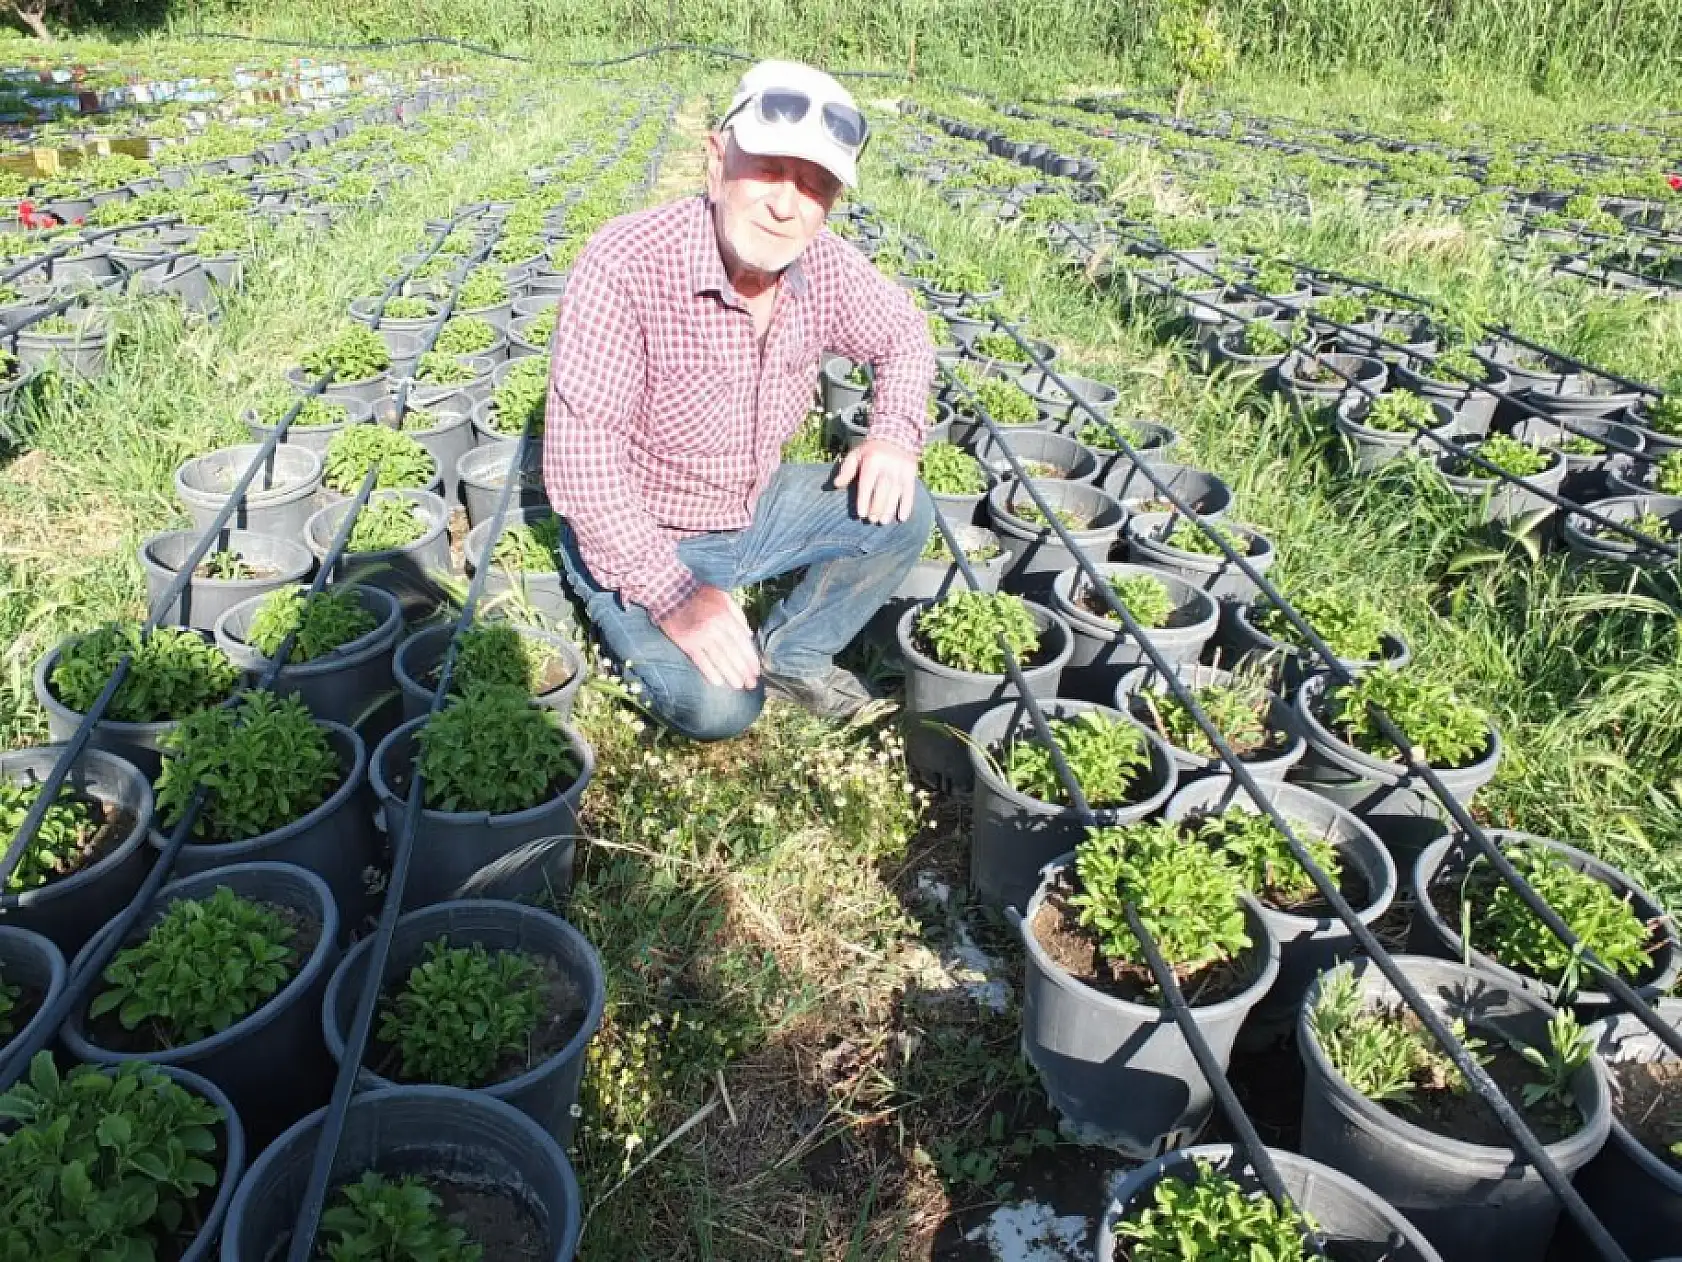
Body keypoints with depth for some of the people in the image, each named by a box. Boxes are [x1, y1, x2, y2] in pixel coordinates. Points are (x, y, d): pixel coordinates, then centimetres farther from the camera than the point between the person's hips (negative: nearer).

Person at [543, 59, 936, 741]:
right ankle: (639, 633, 10)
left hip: (758, 508, 6)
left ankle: (789, 653, 9)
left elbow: (904, 330, 10)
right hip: (640, 536, -6)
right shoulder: (626, 265, -28)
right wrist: (672, 594, -35)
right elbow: (578, 461, -30)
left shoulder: (824, 263, -10)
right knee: (719, 705, -23)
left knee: (902, 512, -8)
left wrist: (895, 431, -11)